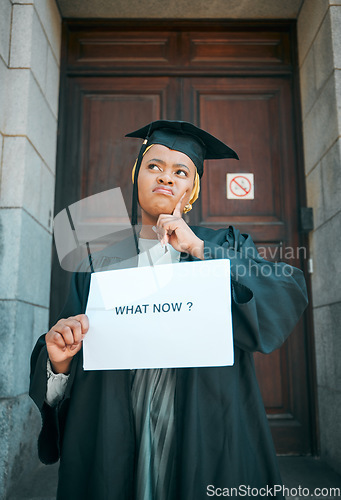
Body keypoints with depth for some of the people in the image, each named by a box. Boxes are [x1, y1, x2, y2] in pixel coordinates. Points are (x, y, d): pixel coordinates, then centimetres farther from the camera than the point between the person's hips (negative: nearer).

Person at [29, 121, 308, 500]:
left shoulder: (224, 246, 5)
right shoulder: (101, 265, 7)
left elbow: (289, 294, -13)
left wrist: (199, 248, -14)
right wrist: (59, 361, -17)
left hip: (207, 439, -1)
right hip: (113, 446, 2)